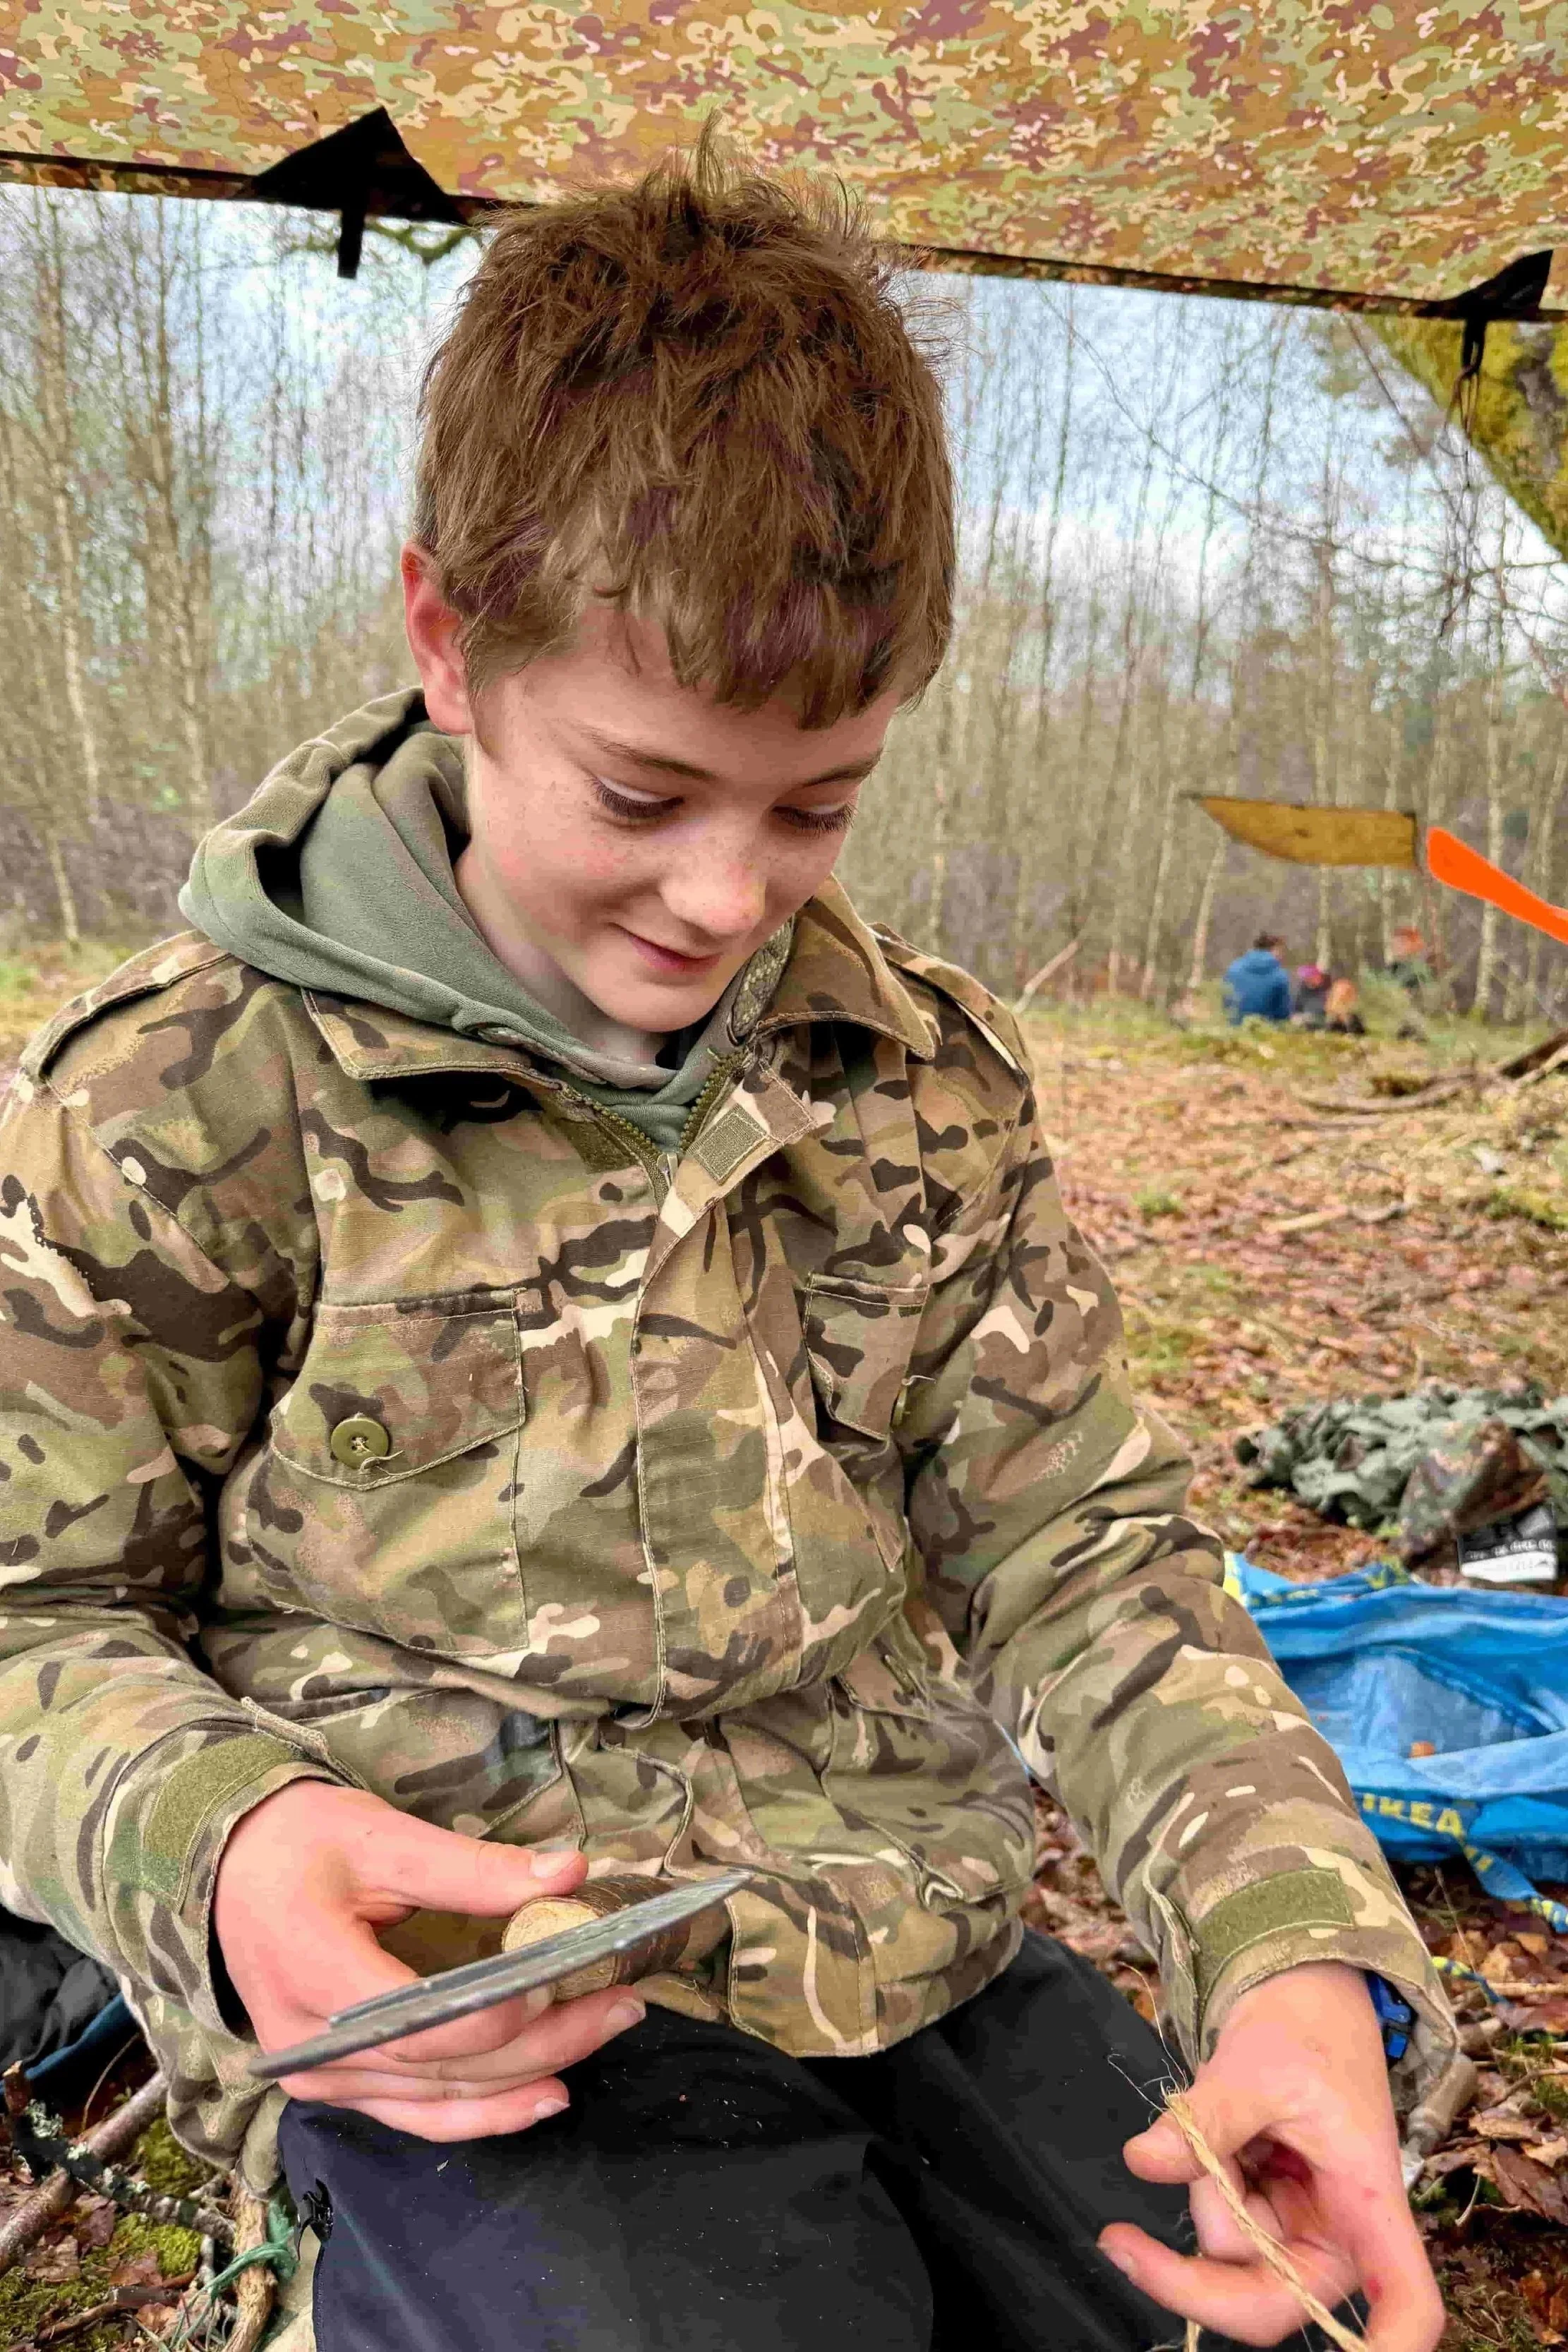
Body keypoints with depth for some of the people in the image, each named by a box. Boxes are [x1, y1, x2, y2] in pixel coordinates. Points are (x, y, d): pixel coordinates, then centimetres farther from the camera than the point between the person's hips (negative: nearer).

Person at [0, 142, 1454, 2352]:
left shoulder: (929, 1076, 2)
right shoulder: (185, 1095, -7)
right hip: (480, 2031, -3)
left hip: (934, 1965, 4)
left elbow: (1084, 1541, 2)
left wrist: (1302, 1938, -12)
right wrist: (217, 1840, -22)